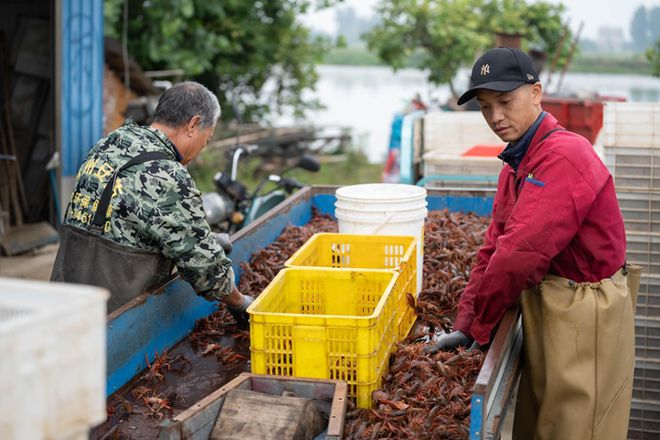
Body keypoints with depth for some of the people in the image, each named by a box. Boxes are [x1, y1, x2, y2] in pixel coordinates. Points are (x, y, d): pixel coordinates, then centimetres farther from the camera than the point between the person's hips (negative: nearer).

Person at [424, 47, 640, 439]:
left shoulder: (564, 155, -21)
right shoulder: (518, 163, 12)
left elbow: (519, 254, -26)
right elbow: (494, 248, 9)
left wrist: (479, 327, -14)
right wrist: (464, 326, 0)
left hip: (583, 317, -9)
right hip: (546, 307, 9)